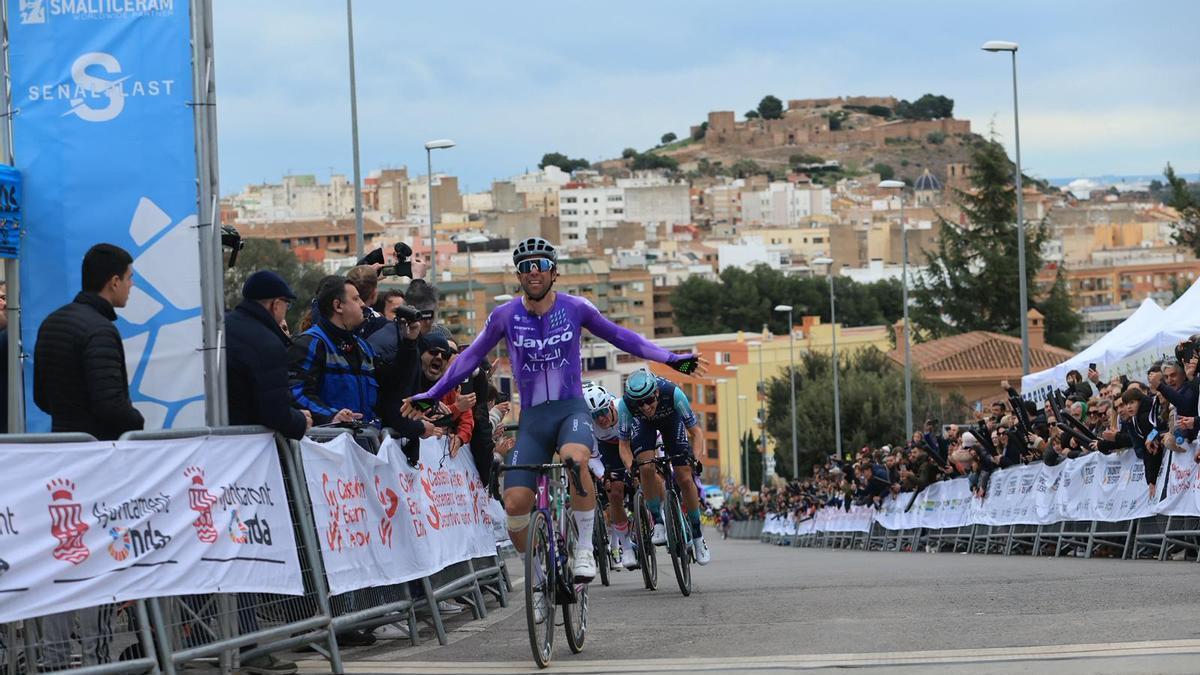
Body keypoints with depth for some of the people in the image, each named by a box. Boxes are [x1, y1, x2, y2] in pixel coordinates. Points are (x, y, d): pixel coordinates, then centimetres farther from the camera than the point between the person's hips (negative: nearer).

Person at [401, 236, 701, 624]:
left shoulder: (575, 308, -1)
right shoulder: (505, 316, 1)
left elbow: (620, 337, 8)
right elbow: (472, 357, 11)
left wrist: (670, 359, 1)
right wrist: (431, 396, 9)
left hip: (572, 410, -2)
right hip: (533, 418, 2)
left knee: (574, 458, -38)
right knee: (515, 504, -14)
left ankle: (584, 548, -21)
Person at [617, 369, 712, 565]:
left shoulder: (673, 393, -39)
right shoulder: (625, 404, -37)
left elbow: (696, 432, -27)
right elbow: (624, 444, -23)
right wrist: (631, 468, -39)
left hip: (671, 420, 0)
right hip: (643, 424, 0)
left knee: (685, 479, -8)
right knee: (647, 468, -26)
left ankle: (697, 535, 9)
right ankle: (658, 523, -8)